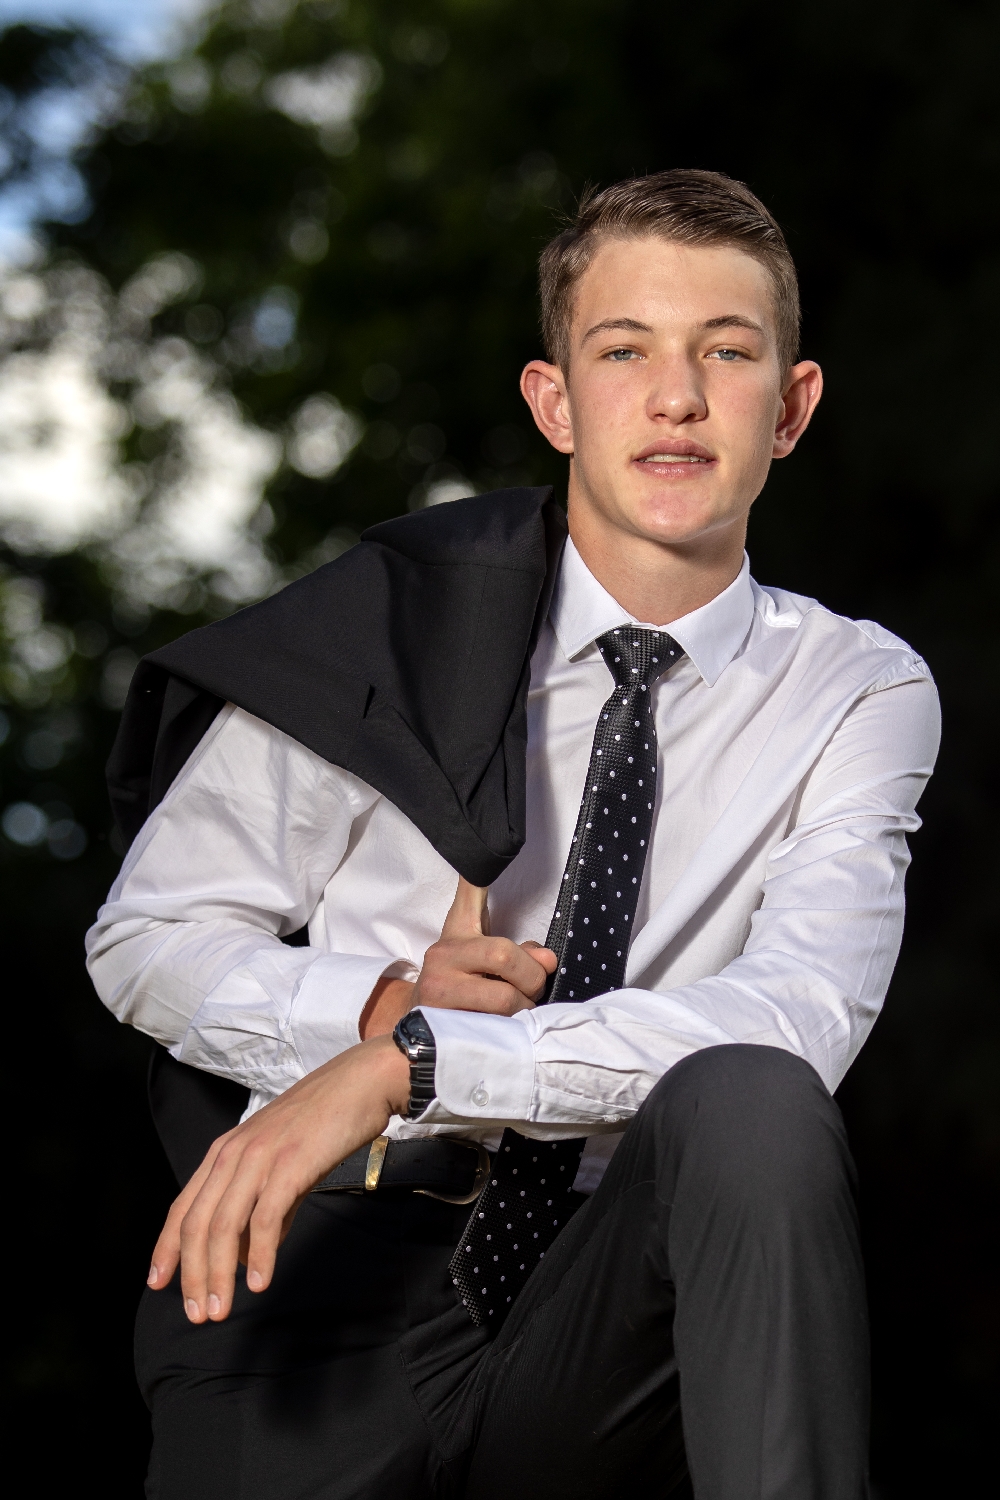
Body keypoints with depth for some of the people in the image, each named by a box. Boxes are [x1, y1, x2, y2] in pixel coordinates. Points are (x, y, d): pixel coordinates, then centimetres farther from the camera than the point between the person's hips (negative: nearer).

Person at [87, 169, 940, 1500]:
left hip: (605, 1321, 1)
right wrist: (384, 1006, -13)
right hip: (330, 1253, -1)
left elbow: (797, 1020, -13)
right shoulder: (391, 620, 2)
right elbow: (148, 940, 7)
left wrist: (411, 1065, -22)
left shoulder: (861, 693, 4)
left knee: (749, 1104, -31)